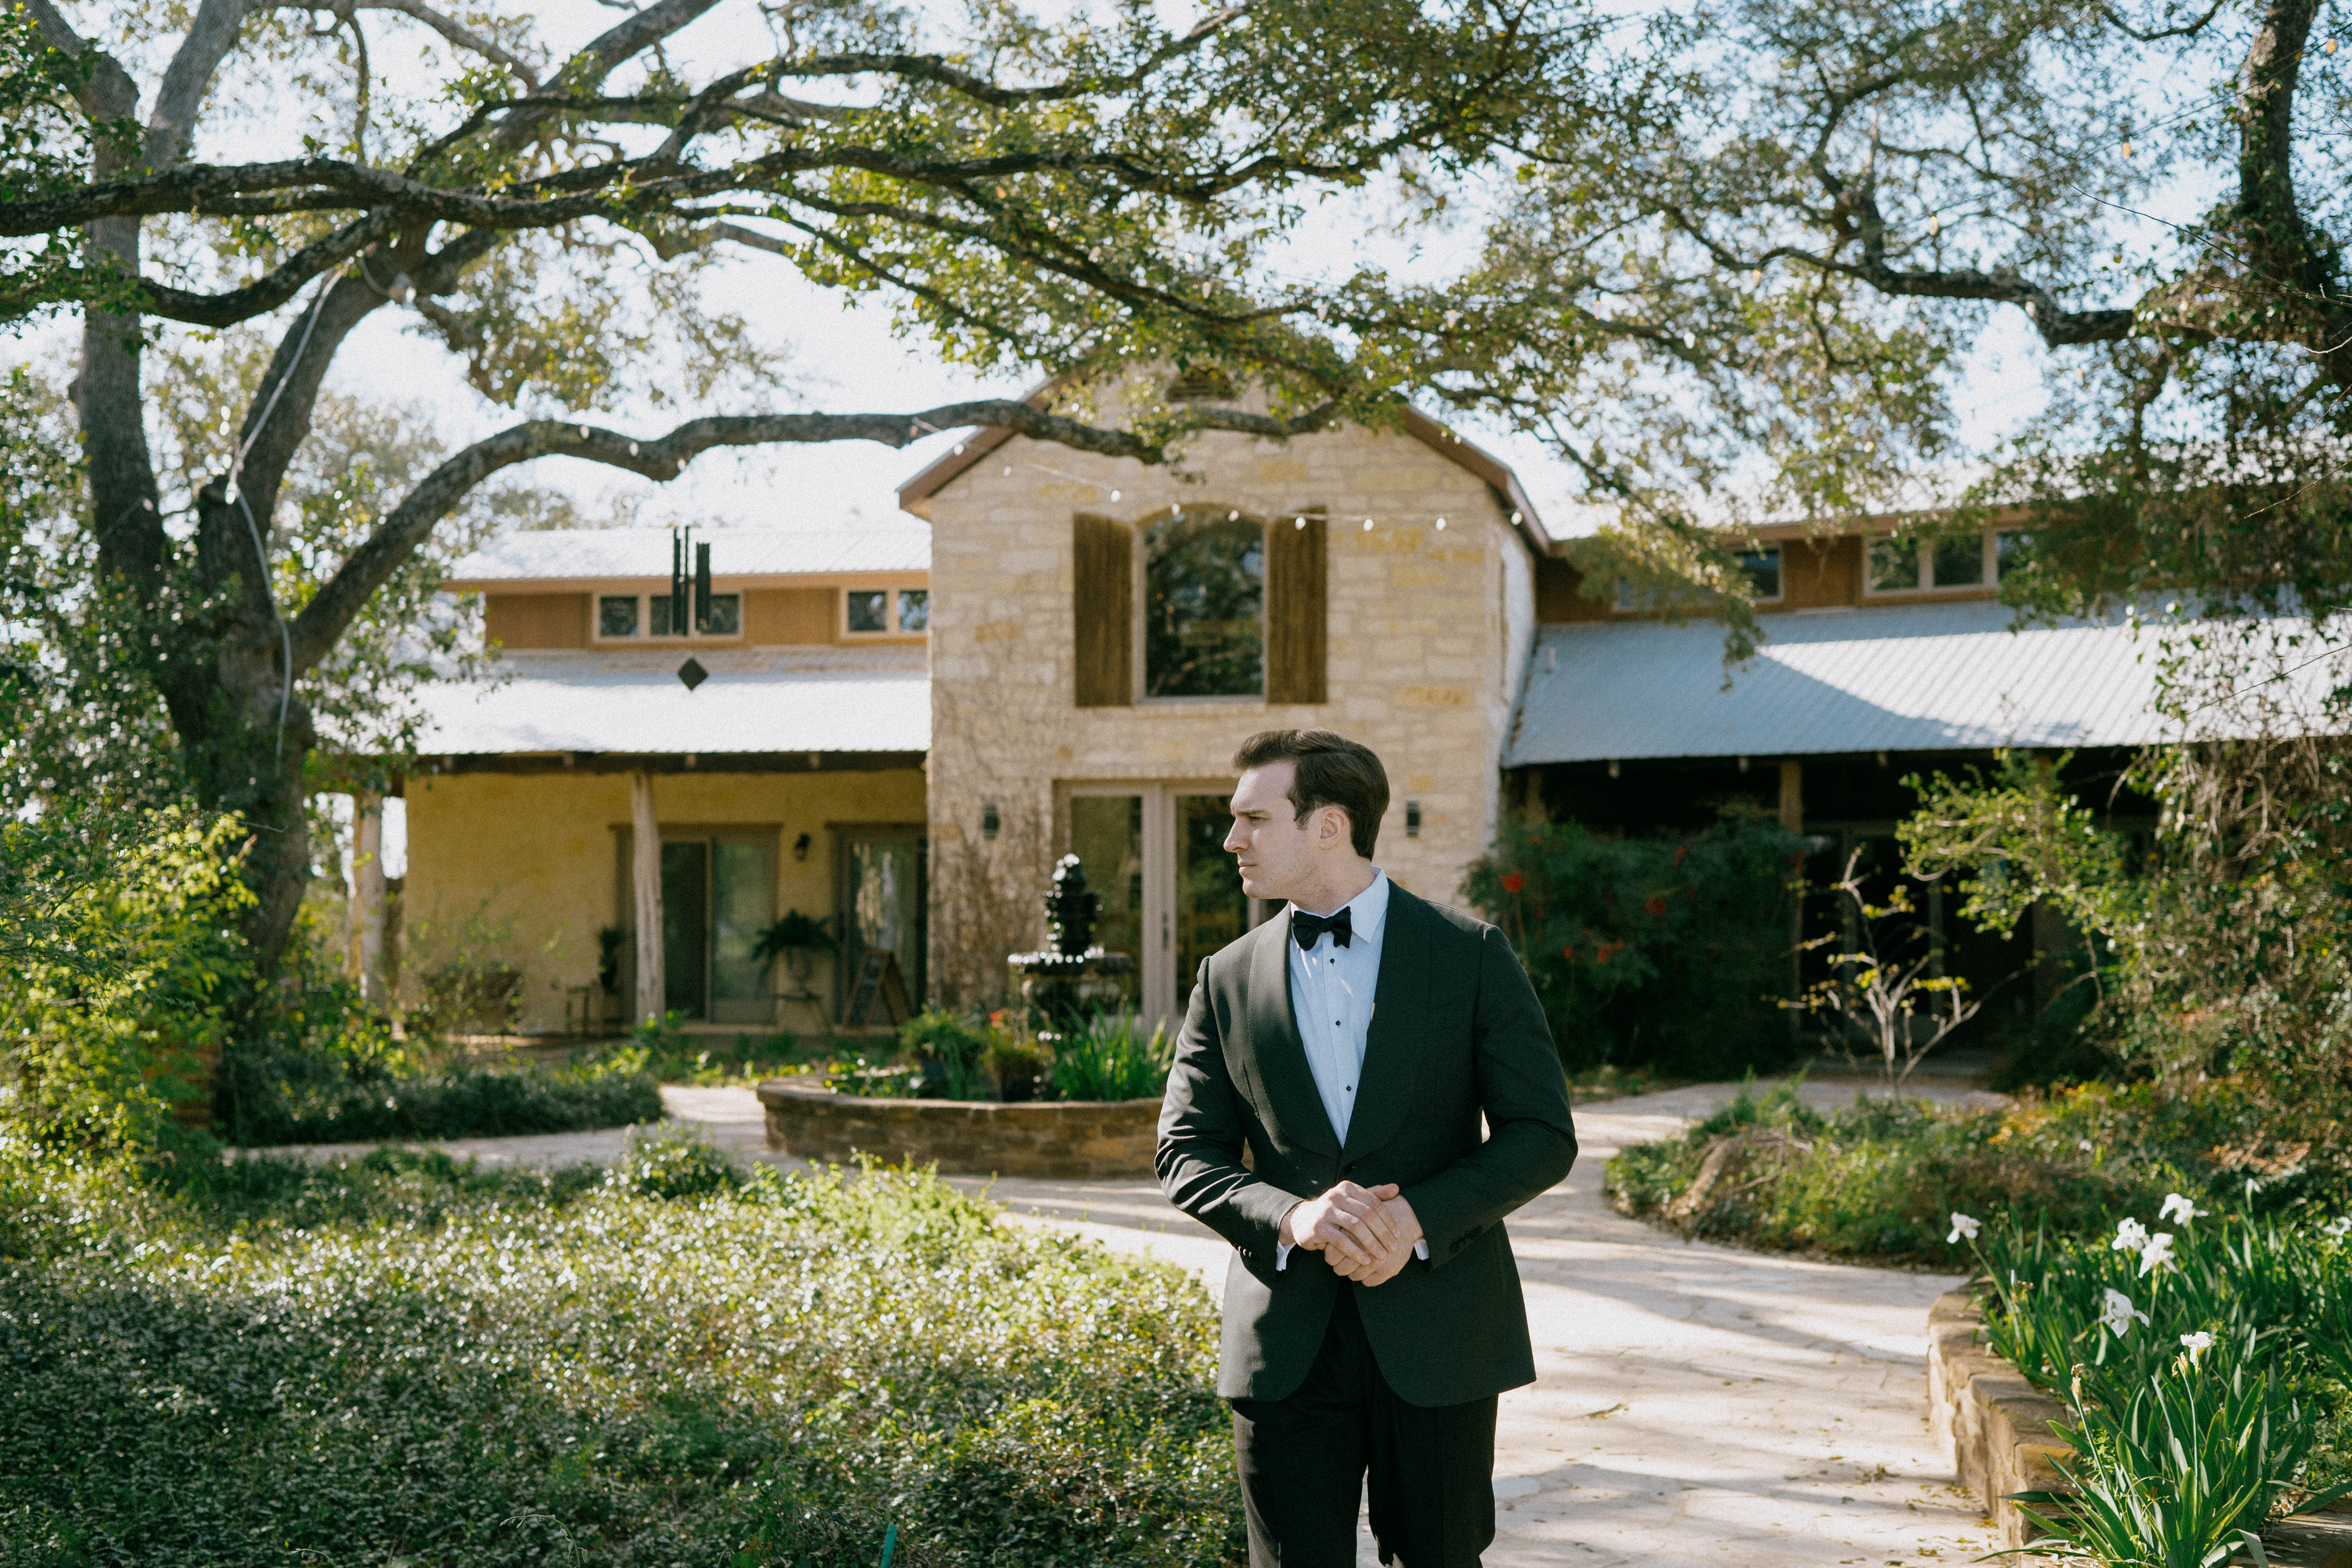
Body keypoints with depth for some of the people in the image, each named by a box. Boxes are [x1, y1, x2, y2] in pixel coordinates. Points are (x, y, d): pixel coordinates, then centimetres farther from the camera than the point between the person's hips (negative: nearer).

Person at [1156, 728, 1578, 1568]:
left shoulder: (1472, 955, -1)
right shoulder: (1228, 980, 6)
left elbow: (1543, 1134, -3)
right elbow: (1187, 1151, 4)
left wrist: (1419, 1218, -18)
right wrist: (1290, 1216, -16)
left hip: (1437, 1335, -1)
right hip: (1287, 1340, 2)